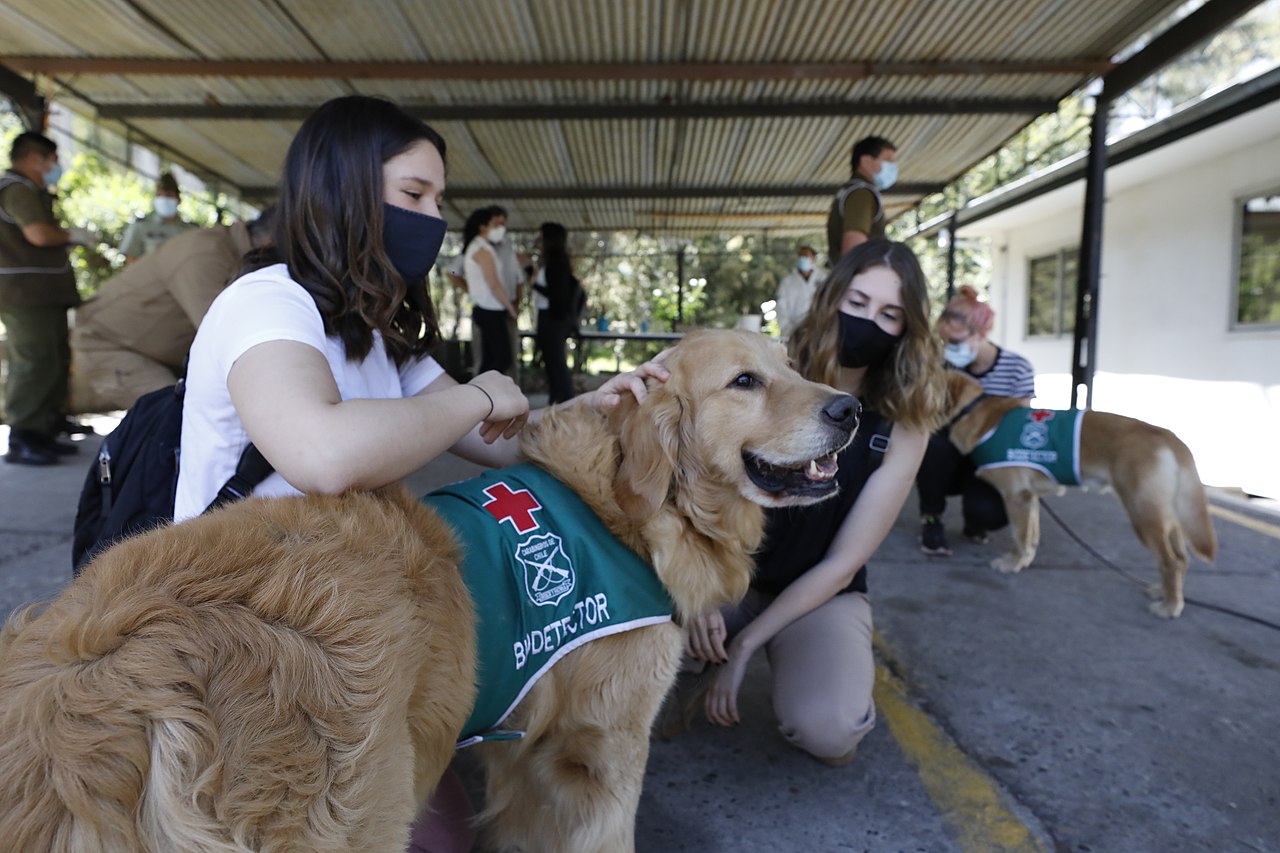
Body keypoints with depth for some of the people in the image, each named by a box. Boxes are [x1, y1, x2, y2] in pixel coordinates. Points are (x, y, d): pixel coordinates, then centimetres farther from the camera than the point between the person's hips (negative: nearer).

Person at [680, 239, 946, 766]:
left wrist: (744, 645, -15)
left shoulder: (902, 426, -10)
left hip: (821, 593, -1)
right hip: (728, 575, 1)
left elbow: (842, 562, -11)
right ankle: (709, 662, 6)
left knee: (824, 728, -31)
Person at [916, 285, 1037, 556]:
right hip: (952, 456, 1)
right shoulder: (946, 364, -8)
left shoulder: (1018, 368, -11)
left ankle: (974, 520, 10)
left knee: (991, 513, -32)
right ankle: (931, 519, -11)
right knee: (933, 442, -36)